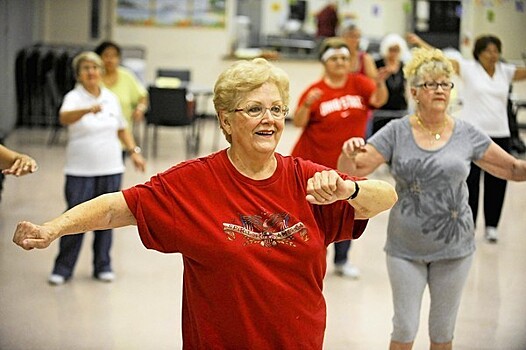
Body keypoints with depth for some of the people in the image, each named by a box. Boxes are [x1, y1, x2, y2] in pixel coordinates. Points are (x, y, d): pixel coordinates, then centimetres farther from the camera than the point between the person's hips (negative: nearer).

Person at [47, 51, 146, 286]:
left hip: (111, 170, 4)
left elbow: (121, 129, 21)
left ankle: (103, 266, 23)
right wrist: (88, 110, -49)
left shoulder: (111, 98, 8)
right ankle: (62, 269, 9)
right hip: (80, 172, -4)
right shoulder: (74, 98, -8)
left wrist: (134, 151, 11)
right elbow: (64, 117, -31)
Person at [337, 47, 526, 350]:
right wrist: (348, 154, -30)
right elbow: (352, 172, -9)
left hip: (453, 247, 1)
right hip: (405, 248, -1)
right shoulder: (396, 132, -6)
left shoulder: (467, 134, -2)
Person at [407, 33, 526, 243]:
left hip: (499, 135, 3)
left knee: (496, 183, 5)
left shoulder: (506, 71, 9)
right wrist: (420, 43, -17)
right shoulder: (468, 68, -2)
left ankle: (491, 226, 17)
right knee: (470, 181, 2)